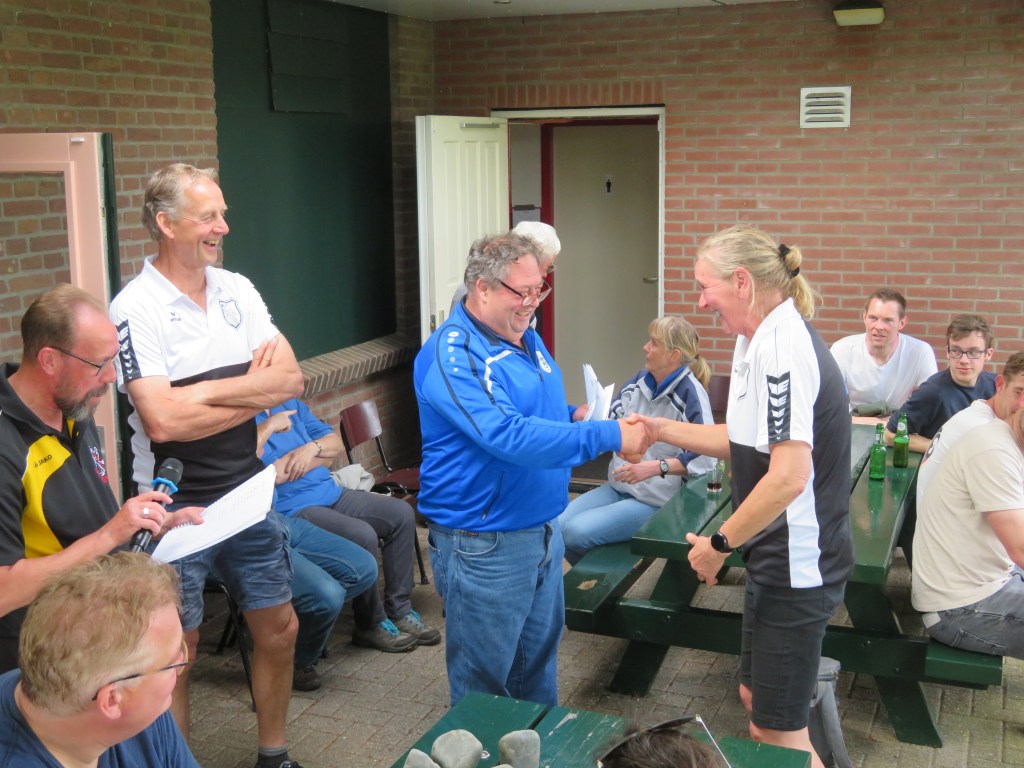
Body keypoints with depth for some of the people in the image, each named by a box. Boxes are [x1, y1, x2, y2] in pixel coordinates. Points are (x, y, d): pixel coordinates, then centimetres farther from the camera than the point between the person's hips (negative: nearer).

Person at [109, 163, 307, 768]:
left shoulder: (237, 291, 4)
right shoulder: (136, 309, -15)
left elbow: (291, 378, -4)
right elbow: (163, 420, -25)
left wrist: (209, 390, -18)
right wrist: (253, 393, -12)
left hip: (249, 494, 6)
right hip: (176, 508, -6)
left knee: (279, 628, 16)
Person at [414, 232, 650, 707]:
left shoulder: (525, 337, 7)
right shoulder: (453, 355, -22)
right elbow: (508, 436, -32)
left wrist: (573, 416, -1)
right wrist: (608, 436, -31)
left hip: (544, 530, 9)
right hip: (485, 543, -9)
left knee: (539, 662, 23)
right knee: (483, 680, 8)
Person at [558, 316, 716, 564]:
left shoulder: (690, 393, -18)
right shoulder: (639, 381, 4)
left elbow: (706, 457, -24)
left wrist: (656, 467, -32)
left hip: (657, 500, -7)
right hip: (618, 487, 7)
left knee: (576, 532, -20)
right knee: (556, 525, -7)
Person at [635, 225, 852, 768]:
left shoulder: (782, 348, -23)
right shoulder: (765, 341, 9)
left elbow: (787, 476, -28)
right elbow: (746, 440, 17)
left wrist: (720, 543, -17)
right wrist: (661, 429, 11)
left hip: (796, 563, -10)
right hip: (778, 558, 10)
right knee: (755, 697, 22)